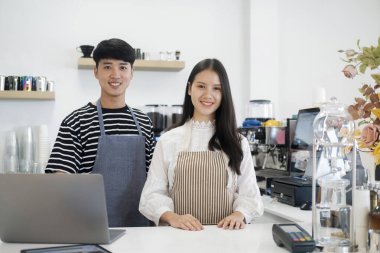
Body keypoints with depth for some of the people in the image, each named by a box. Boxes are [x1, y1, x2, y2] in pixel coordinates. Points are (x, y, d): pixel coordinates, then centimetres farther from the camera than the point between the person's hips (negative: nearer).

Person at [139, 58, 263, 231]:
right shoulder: (168, 141, 5)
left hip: (225, 232, 1)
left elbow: (249, 194, 7)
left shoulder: (237, 142, 8)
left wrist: (239, 214, -13)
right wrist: (173, 217, -16)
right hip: (180, 234, -1)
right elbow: (152, 195, 2)